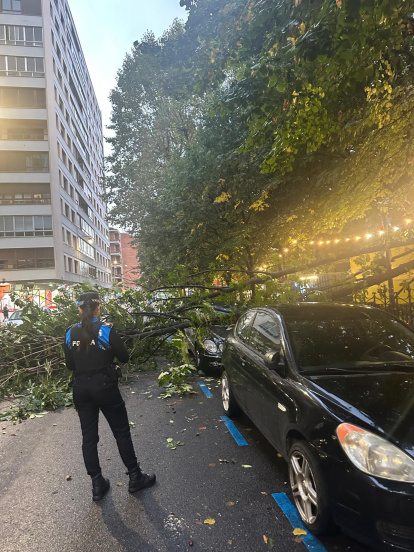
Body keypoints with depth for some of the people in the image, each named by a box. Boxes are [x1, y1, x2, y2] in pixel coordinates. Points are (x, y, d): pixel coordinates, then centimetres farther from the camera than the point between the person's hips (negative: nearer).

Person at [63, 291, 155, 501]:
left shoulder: (70, 334, -3)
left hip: (81, 389, 4)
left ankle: (97, 485, 23)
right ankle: (135, 477, 22)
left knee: (89, 436, 14)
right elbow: (124, 357, -6)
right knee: (121, 432, 10)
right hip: (105, 387, -4)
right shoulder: (107, 331, -15)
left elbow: (70, 364, 5)